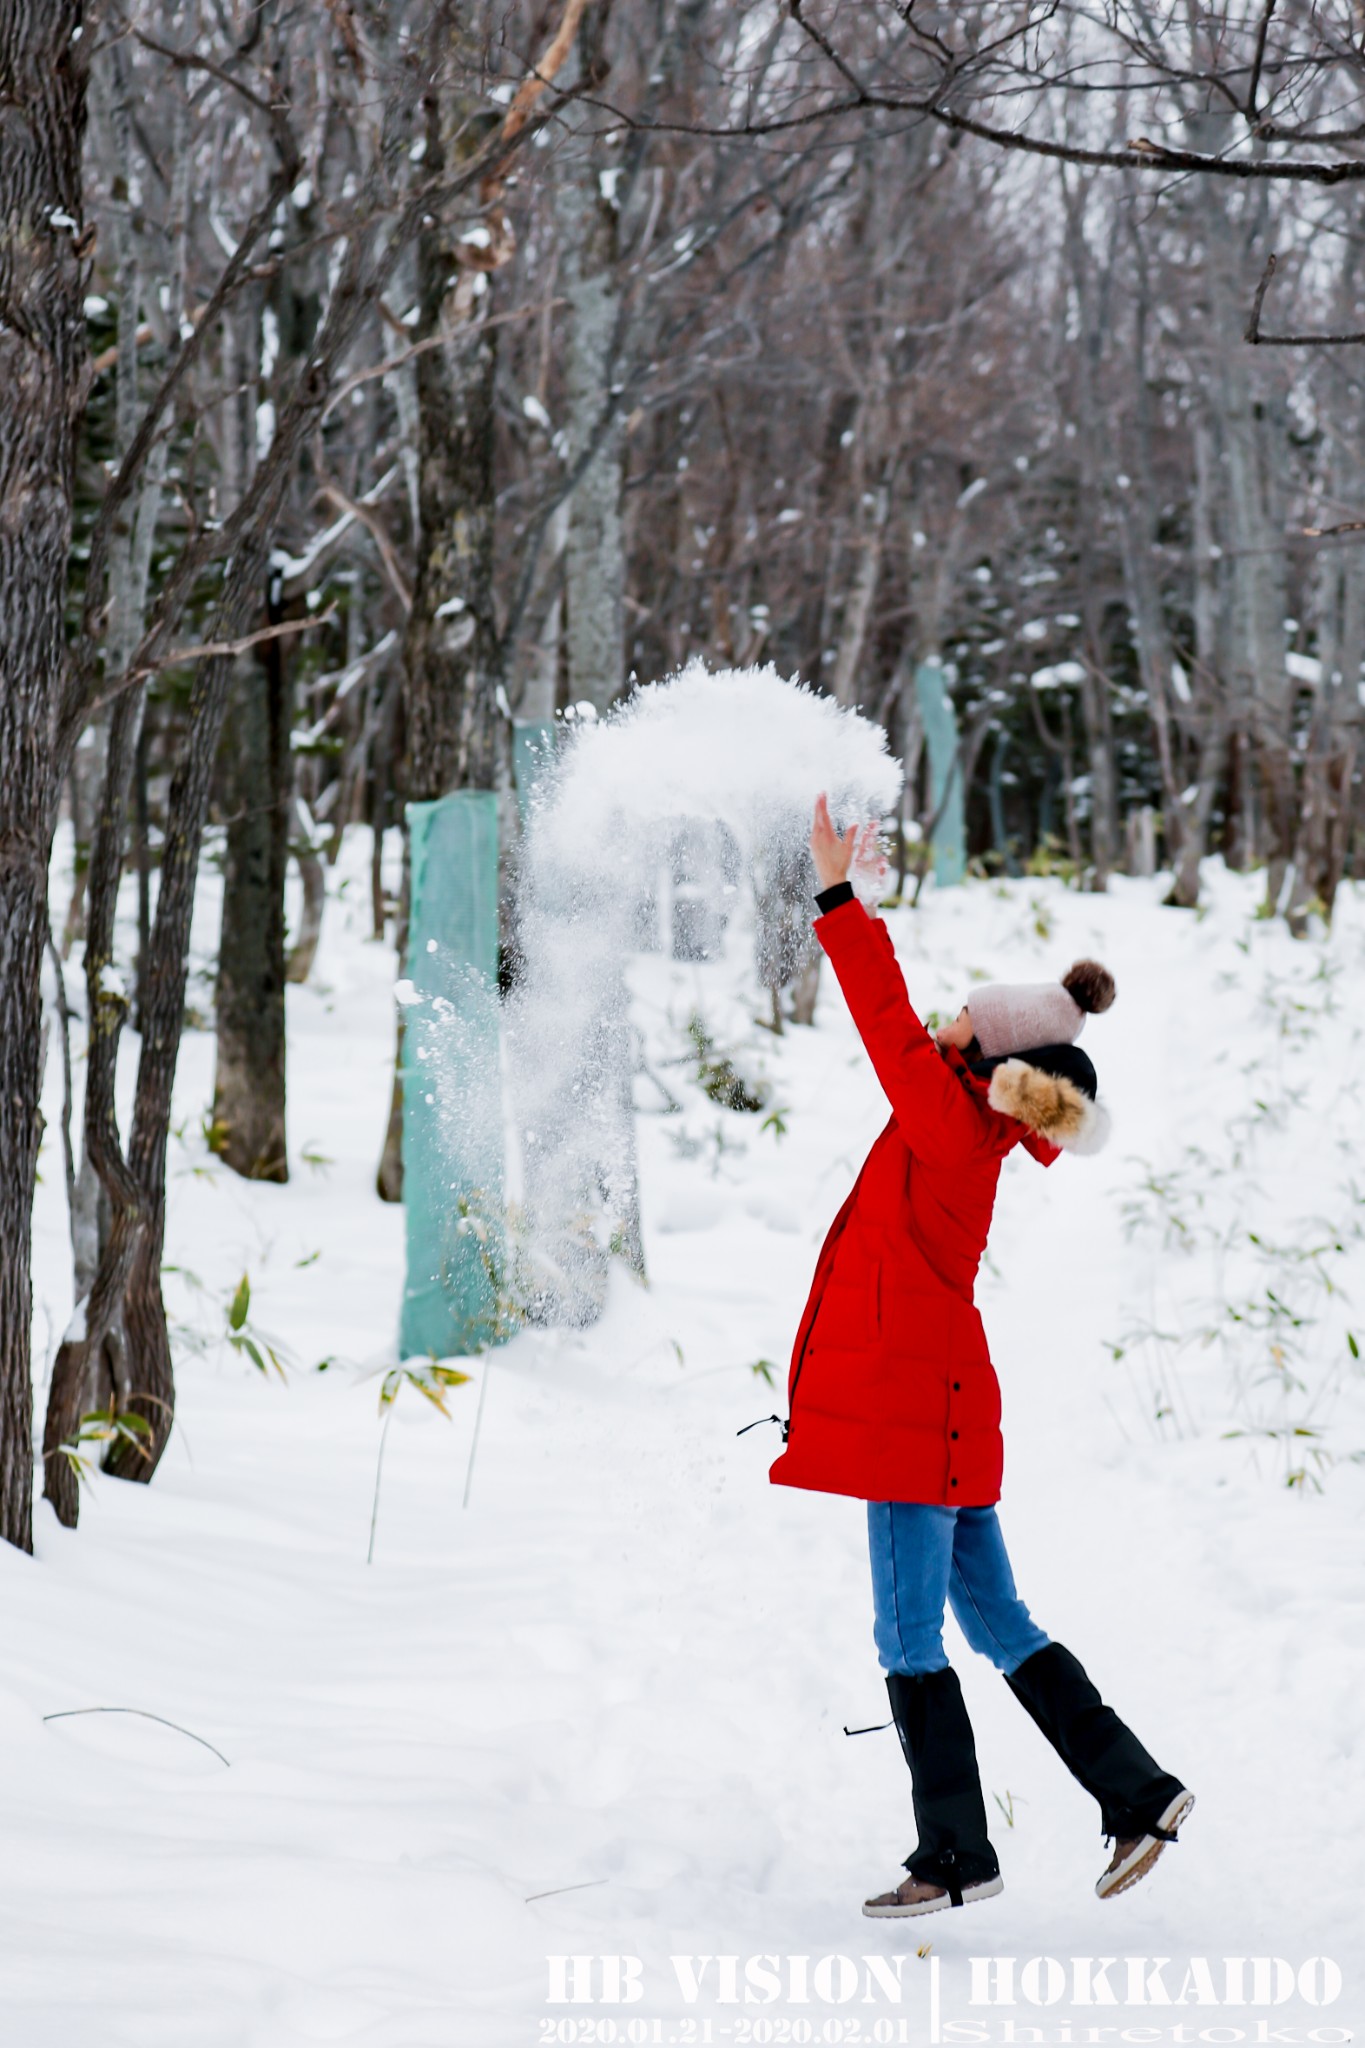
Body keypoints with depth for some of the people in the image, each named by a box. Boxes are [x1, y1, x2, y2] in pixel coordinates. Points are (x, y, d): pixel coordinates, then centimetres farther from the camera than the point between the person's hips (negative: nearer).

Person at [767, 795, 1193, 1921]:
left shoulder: (953, 1128, -13)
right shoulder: (973, 1132, 9)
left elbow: (891, 1022, -15)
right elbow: (901, 1023, 22)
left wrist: (839, 899, -10)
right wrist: (853, 902, 24)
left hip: (913, 1406, -9)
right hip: (937, 1405, 9)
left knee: (910, 1636, -2)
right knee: (995, 1619, 14)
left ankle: (956, 1852, 3)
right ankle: (1136, 1792, 15)